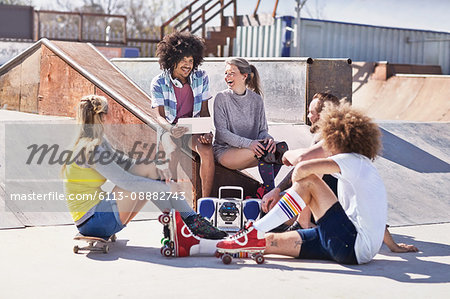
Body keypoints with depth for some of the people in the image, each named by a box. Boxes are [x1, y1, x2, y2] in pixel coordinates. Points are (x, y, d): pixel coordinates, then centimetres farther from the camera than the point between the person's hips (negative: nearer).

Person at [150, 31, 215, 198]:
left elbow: (204, 112, 3)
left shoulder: (201, 78, -1)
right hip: (170, 128, -1)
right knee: (172, 154, -34)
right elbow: (160, 116, -11)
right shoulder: (159, 83, -7)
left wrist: (206, 131, -18)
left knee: (207, 151, -31)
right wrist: (171, 128, -35)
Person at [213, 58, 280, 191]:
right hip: (225, 150, -4)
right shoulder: (222, 98, -4)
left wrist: (268, 138, -19)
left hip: (251, 146, 4)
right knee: (261, 150, -31)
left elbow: (262, 129, 8)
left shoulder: (256, 99, 7)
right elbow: (222, 132, -12)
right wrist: (248, 143, -27)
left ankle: (266, 189, -12)